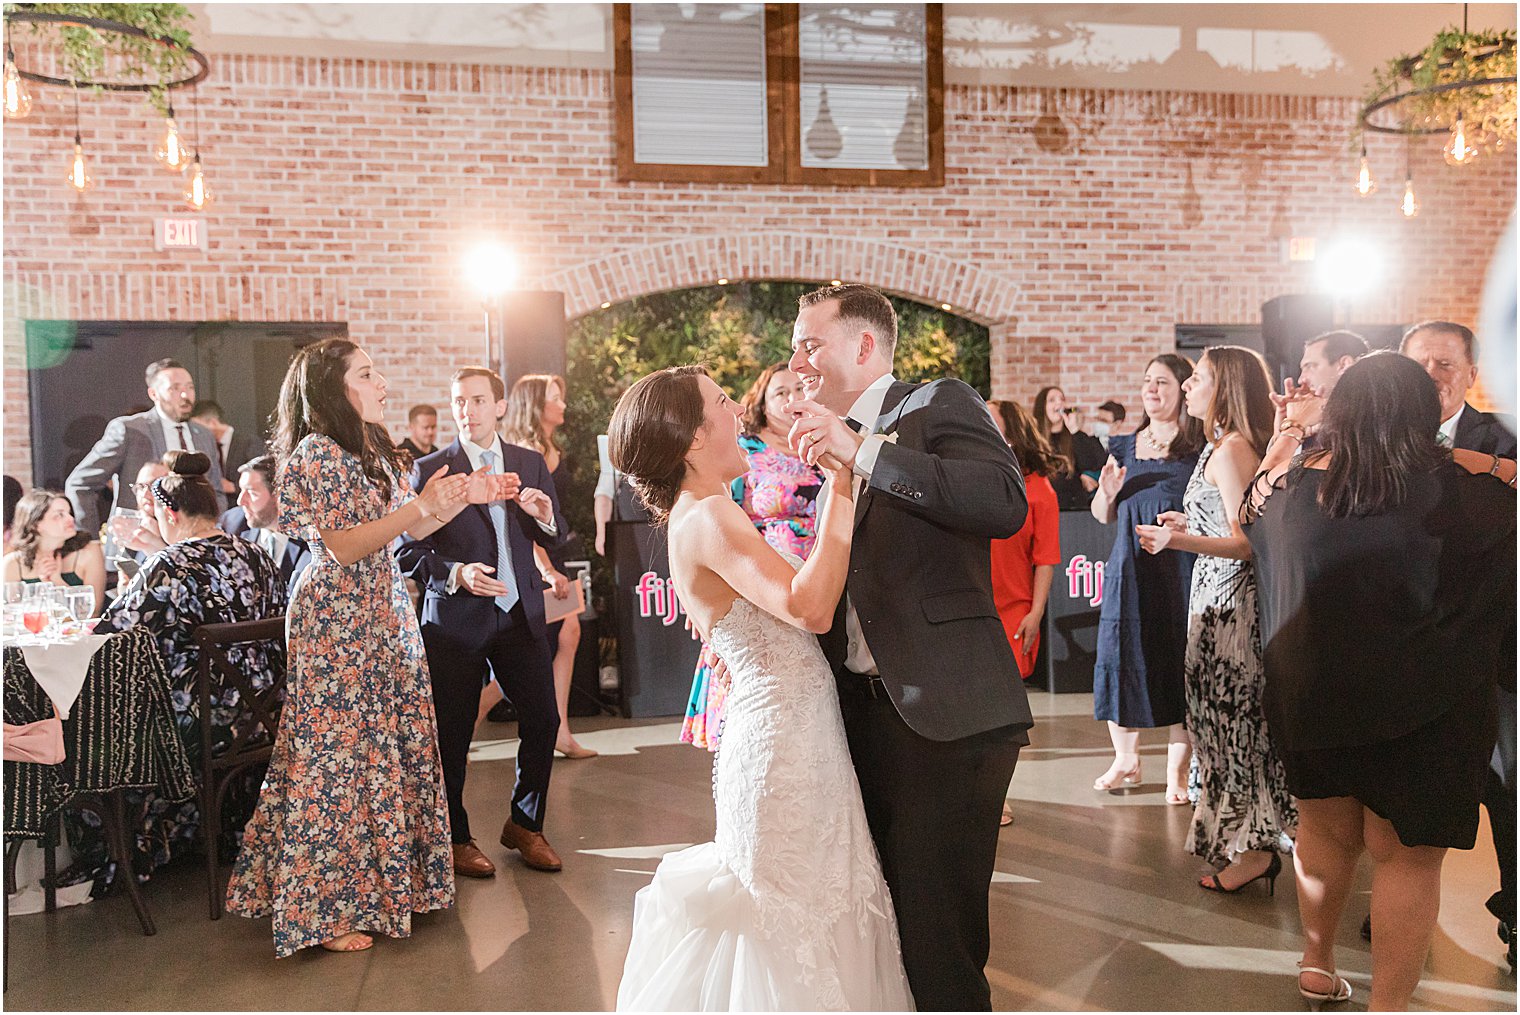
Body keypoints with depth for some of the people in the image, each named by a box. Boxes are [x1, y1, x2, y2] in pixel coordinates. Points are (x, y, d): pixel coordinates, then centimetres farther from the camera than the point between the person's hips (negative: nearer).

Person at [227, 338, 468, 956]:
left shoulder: (371, 450, 15)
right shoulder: (317, 452, -12)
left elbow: (409, 530, 15)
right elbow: (344, 546, -18)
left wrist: (464, 498, 4)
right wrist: (420, 505, -22)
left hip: (383, 615, 8)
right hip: (336, 621, -8)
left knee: (386, 745, 10)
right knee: (336, 755, -3)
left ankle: (383, 882, 24)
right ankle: (324, 912, 8)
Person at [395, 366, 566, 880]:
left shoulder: (531, 463, 9)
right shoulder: (429, 470, -3)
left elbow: (553, 538, 13)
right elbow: (408, 552, -5)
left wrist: (545, 516, -9)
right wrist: (455, 574, -22)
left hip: (520, 614, 3)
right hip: (455, 619, -3)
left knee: (543, 720, 4)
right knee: (452, 735, 4)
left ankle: (525, 825, 26)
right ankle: (455, 838, 24)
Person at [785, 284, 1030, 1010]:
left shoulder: (940, 407, -4)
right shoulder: (830, 444, 18)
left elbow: (1006, 502, -24)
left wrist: (864, 453, -22)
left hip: (943, 720, -7)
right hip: (860, 712, 7)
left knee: (938, 949, -1)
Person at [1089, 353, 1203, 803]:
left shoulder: (1201, 449, -1)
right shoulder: (1124, 447, 13)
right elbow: (1103, 516, 18)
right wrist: (1106, 492, -2)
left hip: (1179, 570, -4)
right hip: (1129, 569, 4)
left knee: (1177, 667, 0)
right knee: (1121, 659, 5)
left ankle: (1177, 771, 13)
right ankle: (1126, 759, 23)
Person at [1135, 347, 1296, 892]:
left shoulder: (1229, 450, -17)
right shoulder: (1233, 446, 12)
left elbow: (1245, 543, -22)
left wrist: (1181, 540, -36)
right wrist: (1189, 521, 29)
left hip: (1227, 601, -10)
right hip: (1227, 597, 10)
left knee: (1230, 717, -1)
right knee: (1238, 717, 14)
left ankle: (1251, 848, 8)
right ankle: (1252, 839, 24)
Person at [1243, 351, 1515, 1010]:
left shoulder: (1292, 481, -6)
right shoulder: (1457, 490, -17)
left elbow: (1249, 511, 17)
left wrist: (1291, 431, 23)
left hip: (1308, 697, 4)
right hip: (1422, 708, -4)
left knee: (1325, 832, 21)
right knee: (1408, 855, 8)